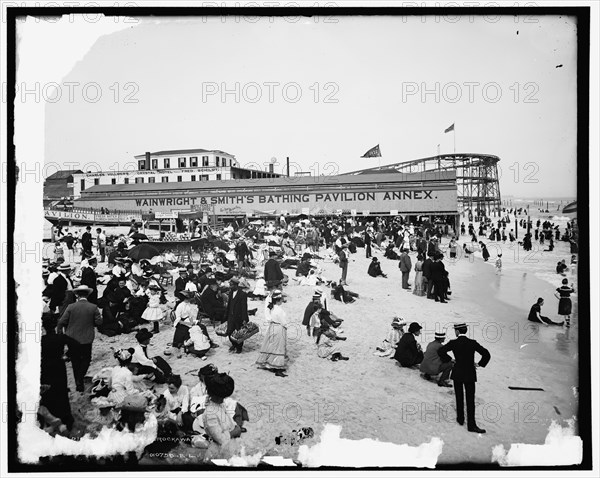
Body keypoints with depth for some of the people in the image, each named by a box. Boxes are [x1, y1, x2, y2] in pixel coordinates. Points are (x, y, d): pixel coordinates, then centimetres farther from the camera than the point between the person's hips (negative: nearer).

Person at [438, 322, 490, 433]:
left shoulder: (453, 343, -9)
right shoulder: (472, 343, -7)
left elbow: (440, 351, -13)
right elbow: (486, 354, -9)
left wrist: (449, 360, -1)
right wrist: (480, 364, 3)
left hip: (457, 374, 0)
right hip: (470, 374, 0)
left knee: (459, 398, 15)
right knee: (470, 399, 2)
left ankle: (460, 419, 23)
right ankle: (471, 425, 0)